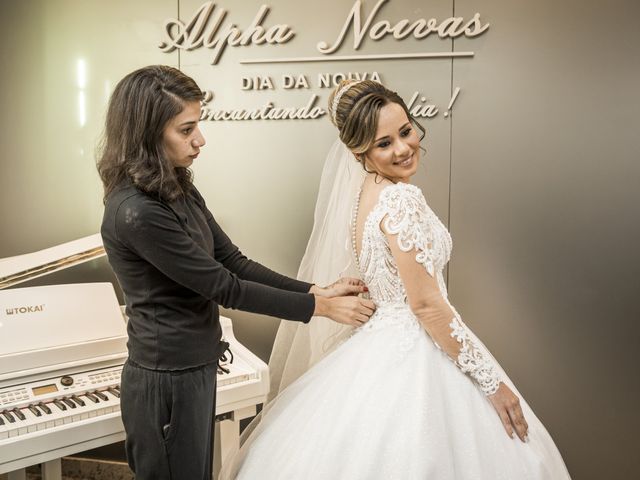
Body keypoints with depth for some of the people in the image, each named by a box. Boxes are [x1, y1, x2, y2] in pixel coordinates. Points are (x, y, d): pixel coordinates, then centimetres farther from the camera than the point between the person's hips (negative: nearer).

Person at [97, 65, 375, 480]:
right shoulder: (136, 212, -26)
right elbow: (223, 287, -22)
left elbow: (233, 262, 4)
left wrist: (316, 290, -4)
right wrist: (320, 307, -14)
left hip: (195, 368, 9)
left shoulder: (178, 189, 3)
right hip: (167, 382, -9)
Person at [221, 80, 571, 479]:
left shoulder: (366, 194, 7)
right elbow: (427, 304, -22)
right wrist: (492, 381, -16)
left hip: (379, 347, 9)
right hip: (414, 357, -9)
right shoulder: (402, 198, -20)